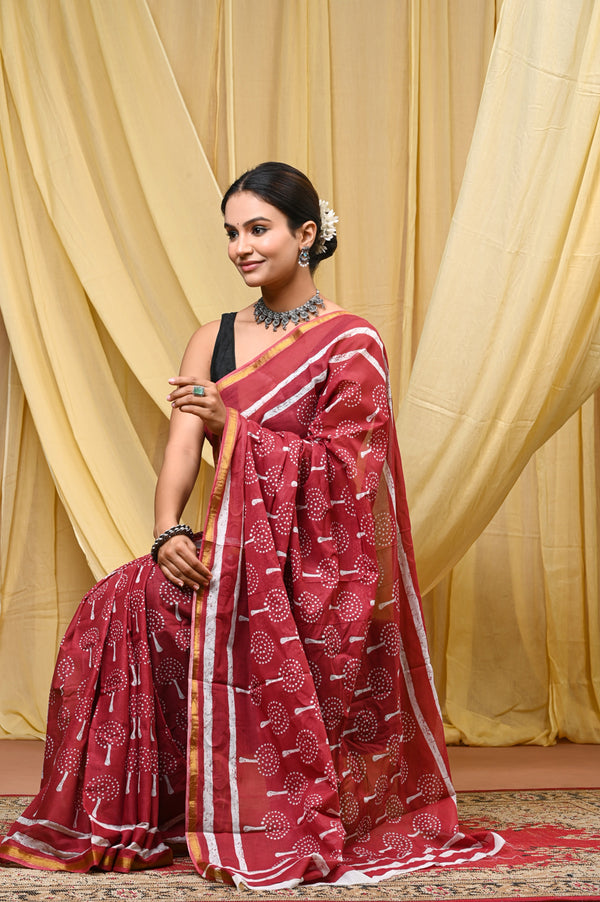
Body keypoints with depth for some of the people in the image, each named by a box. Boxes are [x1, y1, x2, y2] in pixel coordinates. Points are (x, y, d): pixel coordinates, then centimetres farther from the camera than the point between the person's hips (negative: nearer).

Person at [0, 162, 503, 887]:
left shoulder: (350, 344, -3)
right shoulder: (214, 339, 12)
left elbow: (337, 468, -12)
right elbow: (180, 451, 2)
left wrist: (233, 423, -19)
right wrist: (169, 532, -18)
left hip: (316, 566, -5)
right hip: (233, 553, 5)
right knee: (118, 607, -23)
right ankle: (116, 822, -11)